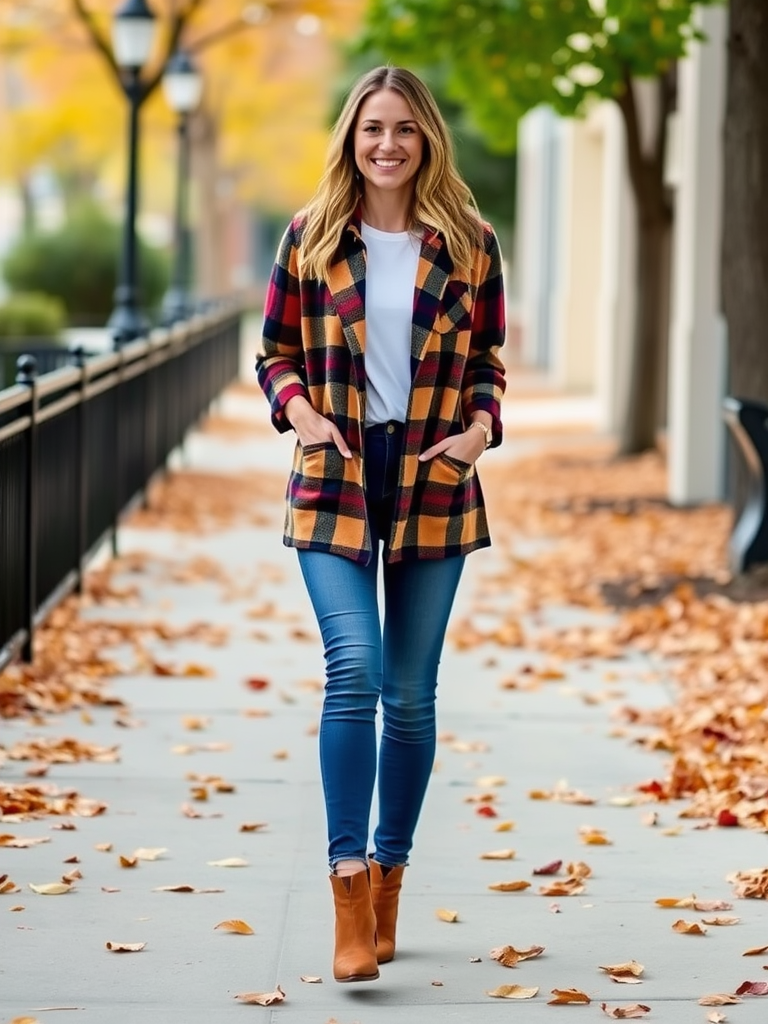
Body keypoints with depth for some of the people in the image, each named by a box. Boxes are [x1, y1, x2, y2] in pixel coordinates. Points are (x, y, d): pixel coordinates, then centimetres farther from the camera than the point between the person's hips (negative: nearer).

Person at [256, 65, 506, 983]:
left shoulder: (469, 245, 3)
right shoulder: (310, 238, 2)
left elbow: (487, 362, 11)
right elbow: (275, 353, 8)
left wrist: (481, 427, -8)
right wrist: (297, 409, -11)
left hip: (434, 490, 2)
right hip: (334, 482, -1)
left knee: (410, 692, 7)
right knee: (352, 668, -18)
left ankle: (387, 886, 20)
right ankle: (349, 891, -16)